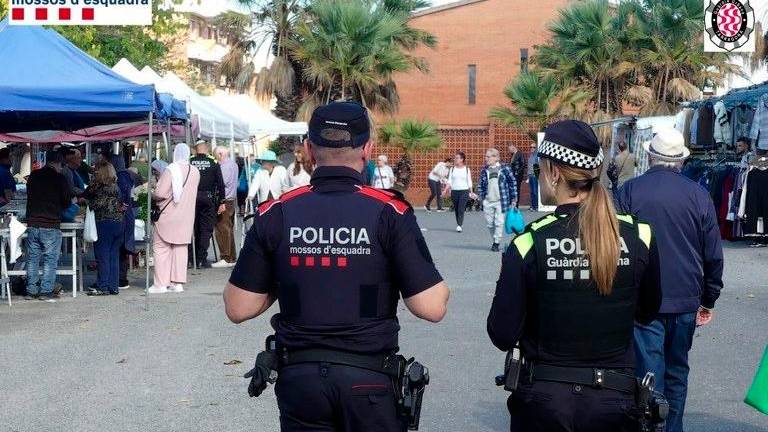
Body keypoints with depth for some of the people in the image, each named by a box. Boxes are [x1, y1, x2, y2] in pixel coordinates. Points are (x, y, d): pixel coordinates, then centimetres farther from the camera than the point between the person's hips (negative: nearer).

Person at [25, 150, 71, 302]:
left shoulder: (33, 175, 7)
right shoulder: (59, 178, -7)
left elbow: (29, 196, 17)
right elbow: (67, 201, -2)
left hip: (32, 223, 5)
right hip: (51, 225, -5)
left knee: (32, 258, 11)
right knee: (50, 259, 2)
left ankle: (31, 290, 14)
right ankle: (46, 291, 0)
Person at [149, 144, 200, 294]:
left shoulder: (170, 170, -16)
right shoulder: (195, 172, 2)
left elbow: (160, 194, -20)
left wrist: (152, 195, 0)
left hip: (167, 216, -5)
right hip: (186, 217, 5)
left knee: (161, 248, 3)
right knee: (180, 248, 11)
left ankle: (160, 284, 1)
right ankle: (178, 283, 11)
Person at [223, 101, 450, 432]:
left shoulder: (276, 214, -6)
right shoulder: (389, 212, -11)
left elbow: (238, 308, -2)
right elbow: (432, 308, -14)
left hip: (299, 375, 2)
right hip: (370, 378, -1)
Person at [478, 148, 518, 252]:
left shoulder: (504, 169, -3)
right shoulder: (484, 170, 7)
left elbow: (513, 183, 1)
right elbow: (481, 186, 14)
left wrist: (513, 198, -1)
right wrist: (482, 198, 8)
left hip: (500, 201, -4)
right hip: (488, 202, 4)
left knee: (499, 223, -4)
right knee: (489, 223, 6)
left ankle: (496, 243, 3)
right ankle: (495, 241, 23)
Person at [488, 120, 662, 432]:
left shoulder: (529, 242, -15)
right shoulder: (639, 234, -8)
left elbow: (503, 336, -11)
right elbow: (647, 312, 7)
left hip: (545, 398, -1)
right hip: (616, 396, 2)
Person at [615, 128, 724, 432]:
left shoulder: (630, 191, -6)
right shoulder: (698, 195, 0)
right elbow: (713, 255, 4)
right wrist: (708, 300, 15)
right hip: (685, 300, 3)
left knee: (650, 373, -1)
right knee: (676, 373, 16)